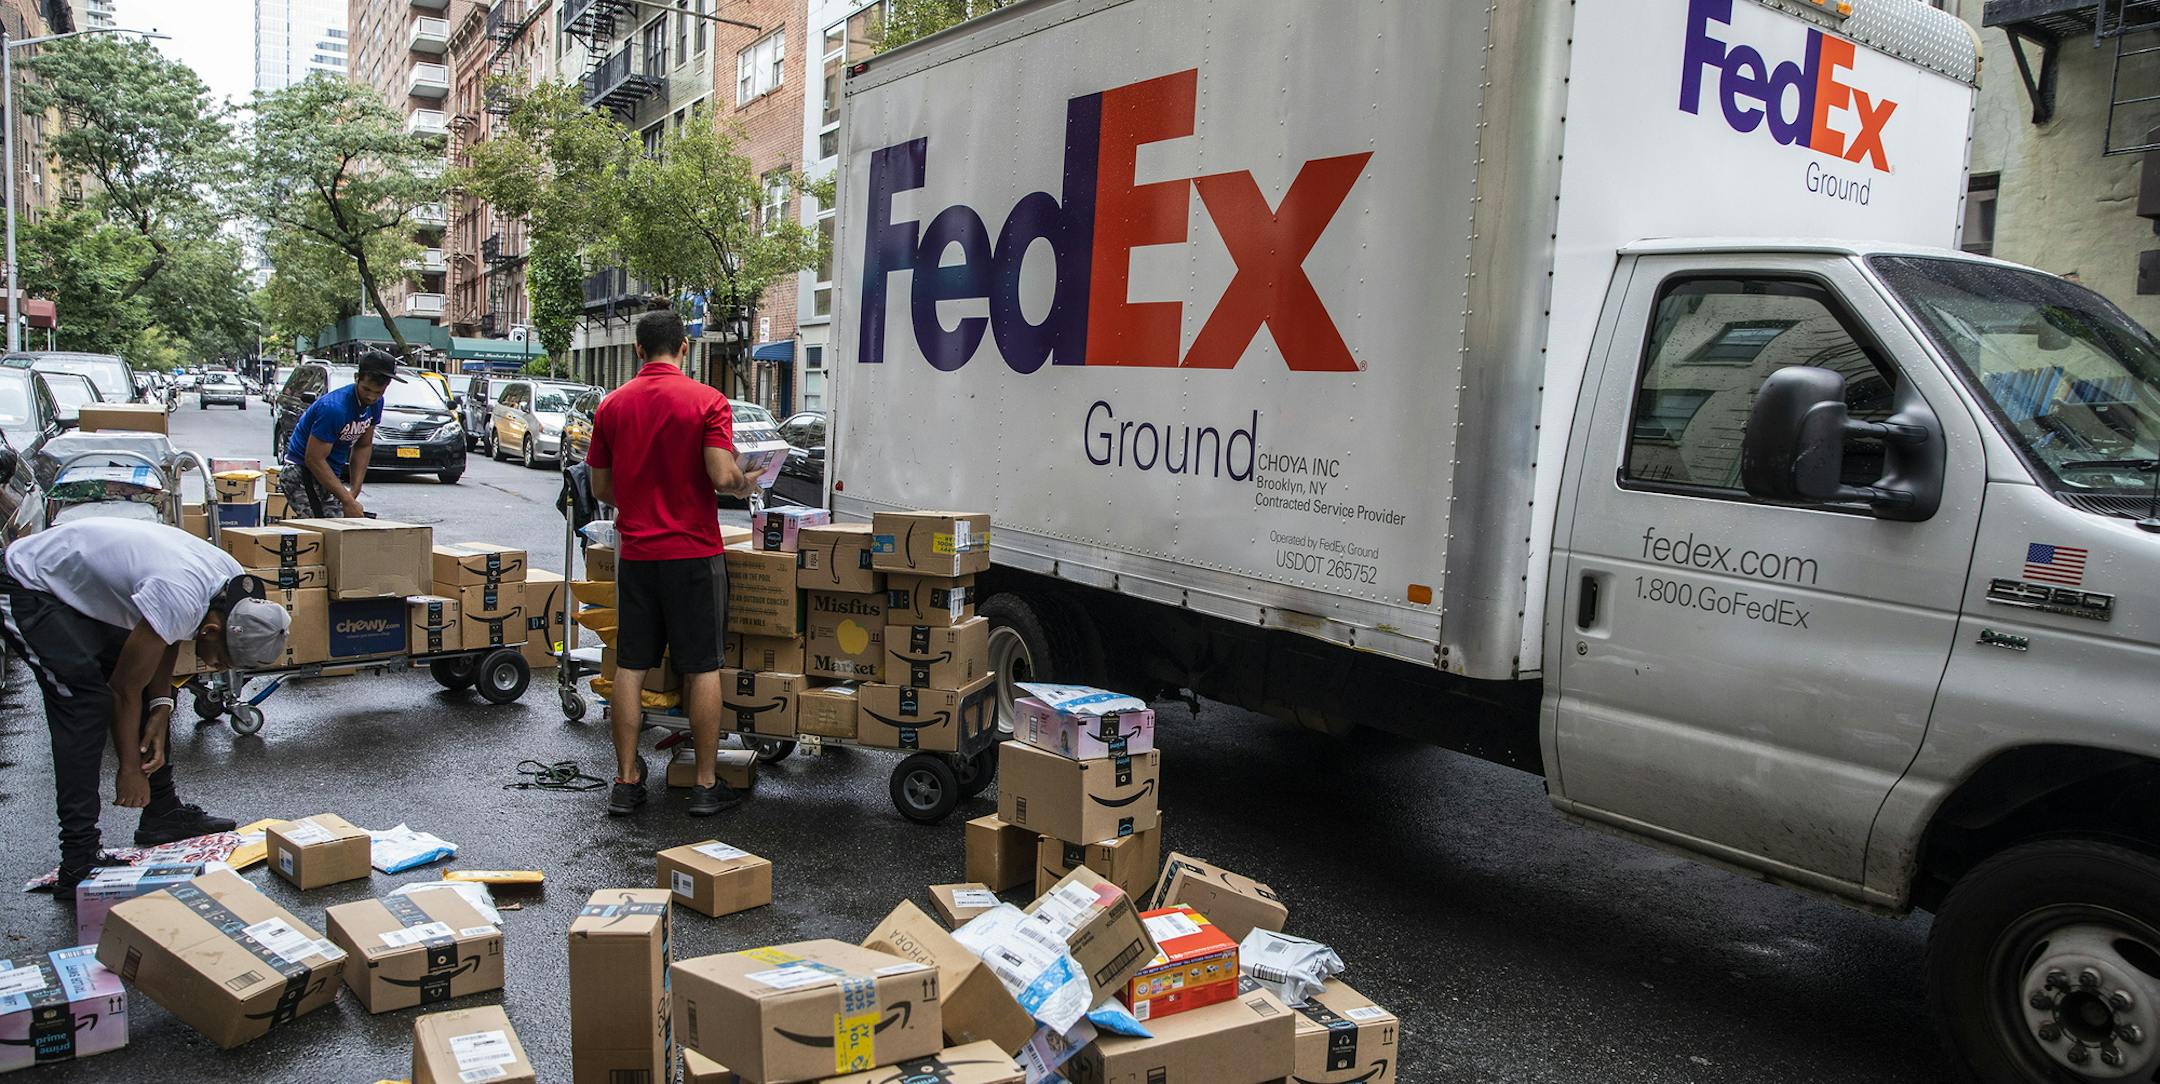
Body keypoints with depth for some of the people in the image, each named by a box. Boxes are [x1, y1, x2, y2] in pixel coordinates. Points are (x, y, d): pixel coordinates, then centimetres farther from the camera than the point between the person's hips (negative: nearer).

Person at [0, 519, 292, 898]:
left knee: (154, 689, 8)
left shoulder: (234, 581, -10)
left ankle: (163, 813, 20)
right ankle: (78, 865, -14)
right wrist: (130, 769, -12)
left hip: (79, 585, 9)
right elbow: (125, 689, -23)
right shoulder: (181, 600, -36)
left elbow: (166, 640, 5)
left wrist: (161, 708, -7)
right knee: (87, 704, -17)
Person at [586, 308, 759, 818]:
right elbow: (722, 476, -18)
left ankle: (626, 781, 13)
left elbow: (601, 488, 9)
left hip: (635, 552, 4)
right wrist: (746, 486, 3)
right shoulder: (707, 401, -8)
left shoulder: (612, 405, 4)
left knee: (631, 666, 9)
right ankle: (706, 785, 8)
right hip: (694, 552, -3)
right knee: (702, 667, 3)